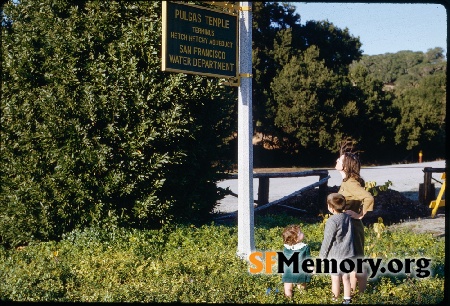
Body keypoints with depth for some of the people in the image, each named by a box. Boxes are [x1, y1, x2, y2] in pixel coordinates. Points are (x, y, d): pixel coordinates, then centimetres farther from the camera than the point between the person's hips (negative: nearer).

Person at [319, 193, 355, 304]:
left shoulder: (332, 221, -18)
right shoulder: (348, 217, 3)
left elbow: (327, 240, -13)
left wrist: (322, 255, -2)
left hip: (335, 255, -6)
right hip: (348, 254, 6)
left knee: (335, 279, 7)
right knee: (346, 278, 14)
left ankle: (335, 299, 19)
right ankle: (347, 300, 21)